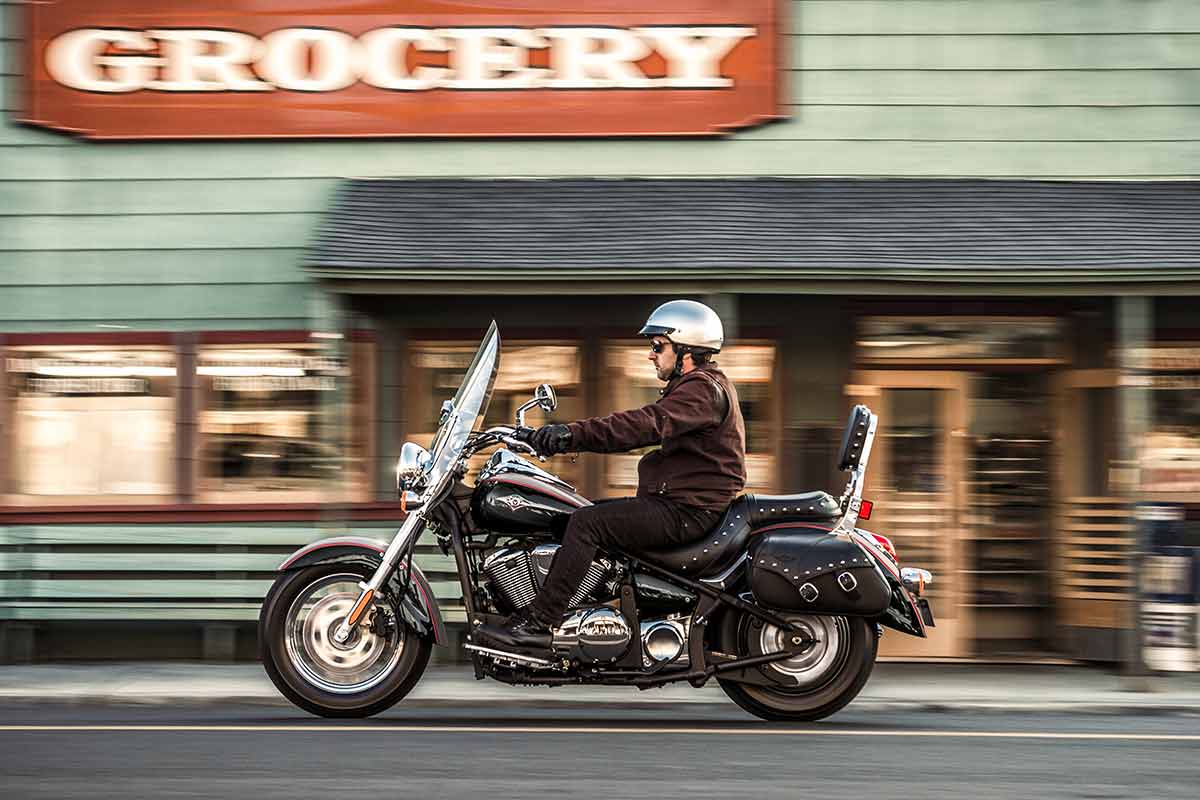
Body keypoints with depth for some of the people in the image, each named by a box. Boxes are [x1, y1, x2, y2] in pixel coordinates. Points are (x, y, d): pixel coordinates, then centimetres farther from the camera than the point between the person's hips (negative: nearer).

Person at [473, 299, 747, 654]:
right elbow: (647, 429, 20)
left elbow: (648, 424, -29)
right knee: (589, 515, 10)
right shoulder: (700, 385, 21)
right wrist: (572, 436, 11)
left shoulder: (704, 388, -14)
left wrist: (574, 434, -35)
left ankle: (538, 624, -22)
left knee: (586, 522, -20)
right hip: (674, 501, 11)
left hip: (688, 512, -11)